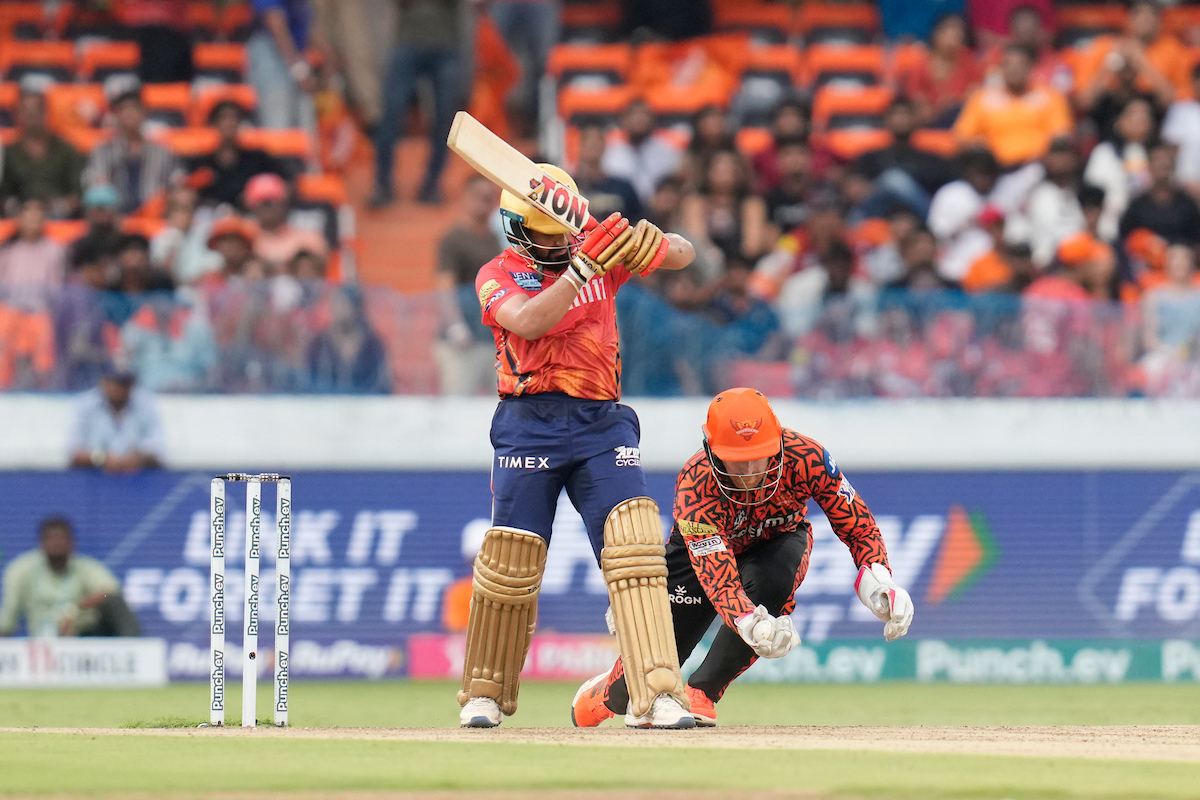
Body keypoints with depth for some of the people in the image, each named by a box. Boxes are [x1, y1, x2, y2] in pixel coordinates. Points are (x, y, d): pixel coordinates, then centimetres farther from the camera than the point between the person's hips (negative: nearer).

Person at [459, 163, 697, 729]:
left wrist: (648, 245, -11)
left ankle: (657, 695, -19)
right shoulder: (498, 276, 0)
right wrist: (584, 266, -26)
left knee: (634, 546, -14)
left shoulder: (598, 251, 9)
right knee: (510, 560, -1)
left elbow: (683, 255, 12)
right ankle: (485, 695, 19)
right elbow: (528, 322, -21)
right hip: (528, 425, -2)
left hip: (601, 426, 2)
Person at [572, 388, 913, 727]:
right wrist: (752, 626, -68)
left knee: (771, 579, -36)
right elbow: (719, 581, -47)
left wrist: (878, 586, -46)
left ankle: (702, 692, -15)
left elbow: (859, 527, -26)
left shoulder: (806, 459, -36)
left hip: (779, 541, 1)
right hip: (701, 548, -1)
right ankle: (612, 692, 34)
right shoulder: (695, 486, -40)